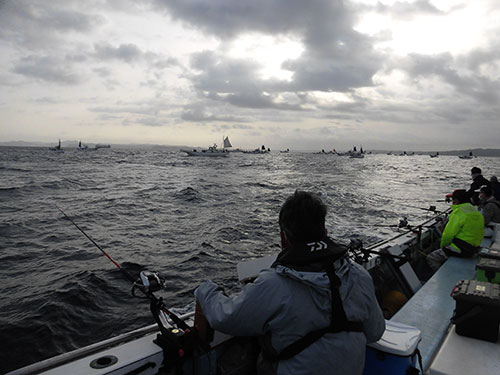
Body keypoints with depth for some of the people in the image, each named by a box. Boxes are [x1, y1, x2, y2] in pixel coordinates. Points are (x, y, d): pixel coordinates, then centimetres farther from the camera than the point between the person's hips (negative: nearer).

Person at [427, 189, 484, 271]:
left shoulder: (458, 212, -18)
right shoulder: (477, 213, 10)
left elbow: (448, 234, -19)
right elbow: (481, 235, 17)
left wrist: (442, 246, -1)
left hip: (459, 251, -10)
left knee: (431, 258, -1)